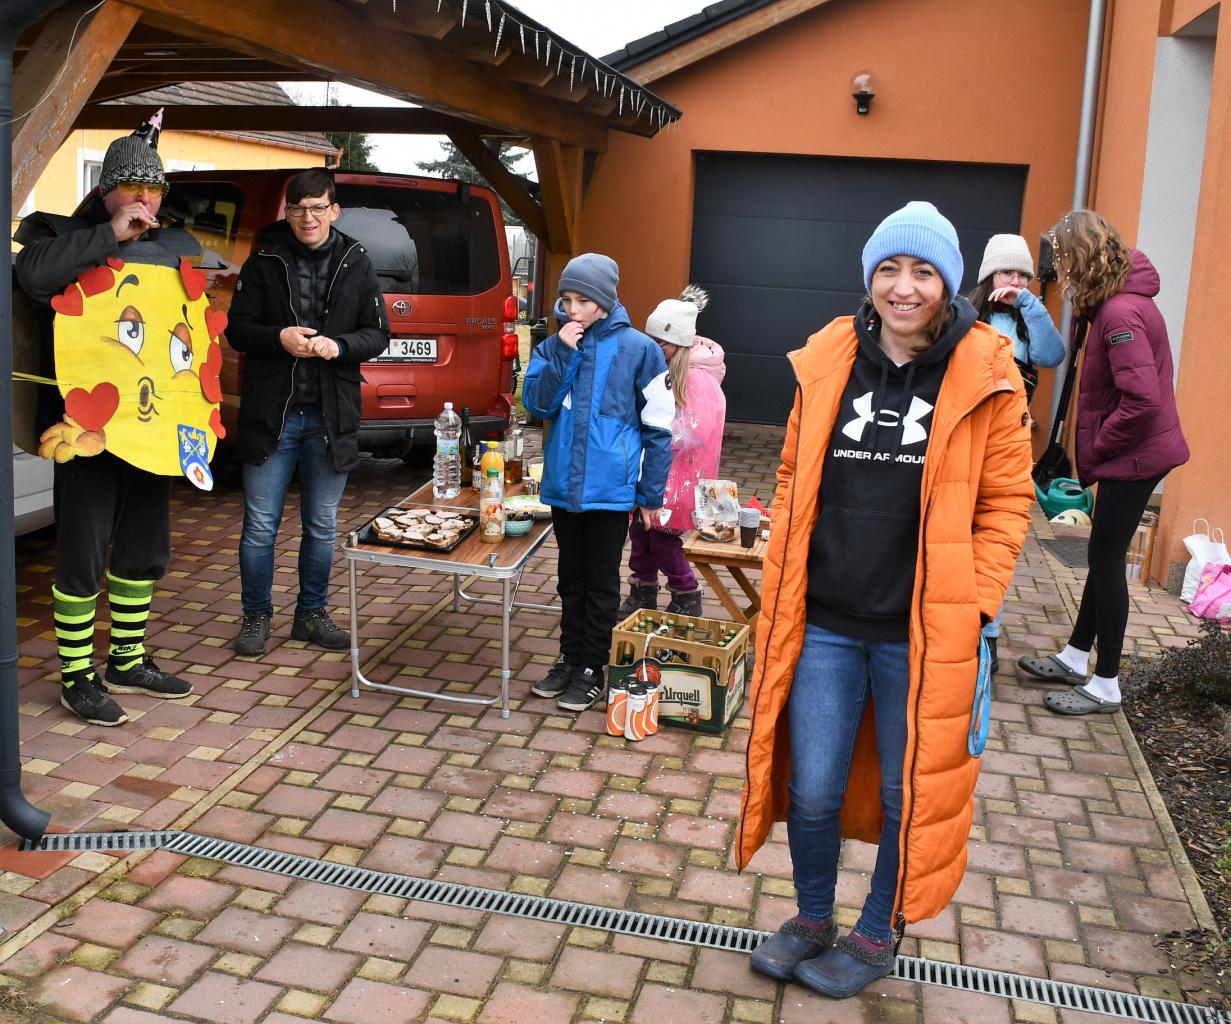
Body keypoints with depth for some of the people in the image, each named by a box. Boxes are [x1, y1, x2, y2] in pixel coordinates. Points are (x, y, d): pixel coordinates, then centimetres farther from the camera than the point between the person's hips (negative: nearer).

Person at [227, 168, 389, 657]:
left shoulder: (356, 264, 4)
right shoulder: (264, 261, 1)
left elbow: (378, 334, 5)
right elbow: (237, 328, 3)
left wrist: (339, 345, -15)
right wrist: (278, 337, -17)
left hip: (330, 416, 1)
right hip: (271, 412, -1)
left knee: (322, 525, 12)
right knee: (260, 525, 4)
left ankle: (311, 613, 27)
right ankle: (256, 616, 21)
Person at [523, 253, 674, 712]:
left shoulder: (638, 349, -8)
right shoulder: (553, 346, 3)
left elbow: (657, 428, -5)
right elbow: (537, 404, -7)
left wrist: (651, 494, -5)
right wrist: (564, 354, -16)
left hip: (609, 488, -4)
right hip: (563, 484, 4)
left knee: (601, 583, 7)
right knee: (570, 579, 17)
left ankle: (591, 670, 19)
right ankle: (569, 659, 31)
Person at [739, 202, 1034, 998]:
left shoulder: (986, 374, -6)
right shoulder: (828, 364, 2)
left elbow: (1008, 501, -3)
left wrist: (972, 604, -9)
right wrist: (782, 586, 4)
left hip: (923, 631, -2)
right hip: (824, 621, 2)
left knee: (908, 792, 12)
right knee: (812, 788, 10)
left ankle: (878, 937, 35)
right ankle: (812, 921, 36)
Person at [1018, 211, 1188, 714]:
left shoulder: (1121, 313, -24)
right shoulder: (1116, 301, 8)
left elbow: (1143, 400, -29)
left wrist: (1096, 448, -15)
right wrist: (1093, 450, 8)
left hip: (1134, 455, -10)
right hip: (1129, 452, 10)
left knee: (1106, 557, 0)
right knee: (1104, 553, 17)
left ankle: (1105, 686, 12)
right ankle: (1075, 658, 30)